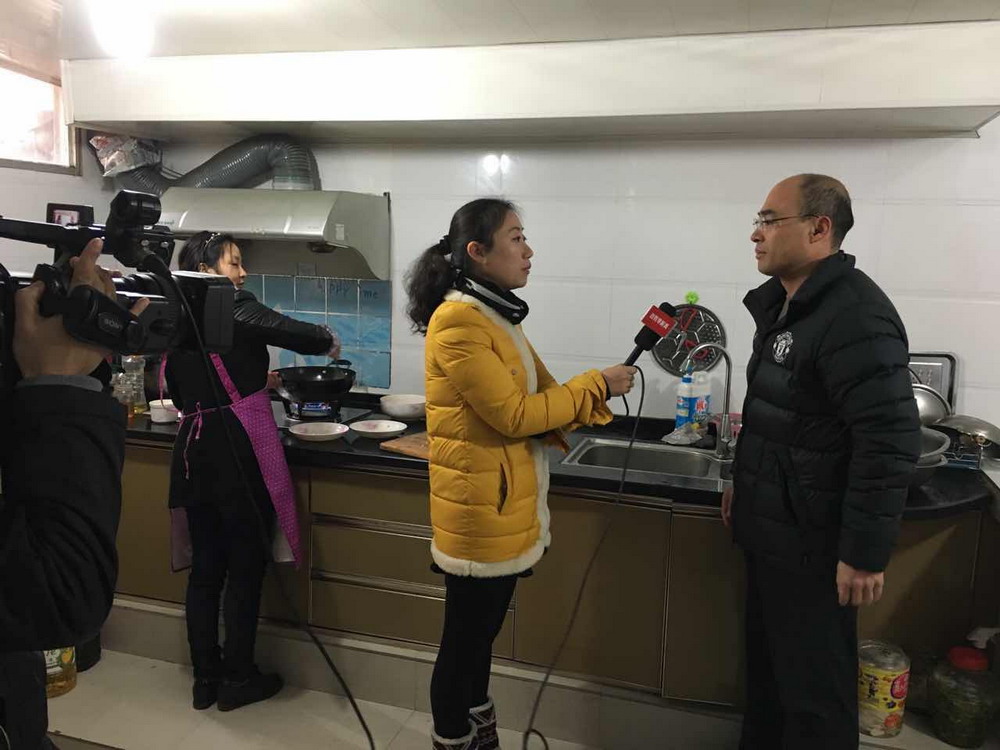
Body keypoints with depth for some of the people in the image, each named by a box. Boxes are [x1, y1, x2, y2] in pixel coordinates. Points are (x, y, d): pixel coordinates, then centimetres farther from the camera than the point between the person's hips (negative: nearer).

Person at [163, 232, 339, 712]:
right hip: (240, 451, -7)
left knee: (205, 566, 14)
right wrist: (330, 342, 6)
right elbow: (300, 335, -16)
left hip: (192, 451, 7)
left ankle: (205, 678, 26)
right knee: (246, 566, 5)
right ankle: (238, 680, 18)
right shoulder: (236, 309, -9)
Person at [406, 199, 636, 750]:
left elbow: (541, 395, 8)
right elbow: (514, 415, -20)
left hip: (507, 505, 9)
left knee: (481, 635, 22)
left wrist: (599, 396, -9)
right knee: (463, 641, 8)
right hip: (480, 508, -9)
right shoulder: (458, 322, -18)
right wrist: (596, 385, -12)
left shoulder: (497, 316, 11)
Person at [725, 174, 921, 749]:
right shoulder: (783, 304, 11)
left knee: (813, 685, 6)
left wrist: (865, 554, -22)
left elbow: (890, 443, -25)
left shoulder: (854, 314, -21)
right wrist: (745, 485, 22)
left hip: (811, 543, -9)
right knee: (766, 665, 22)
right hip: (771, 530, 9)